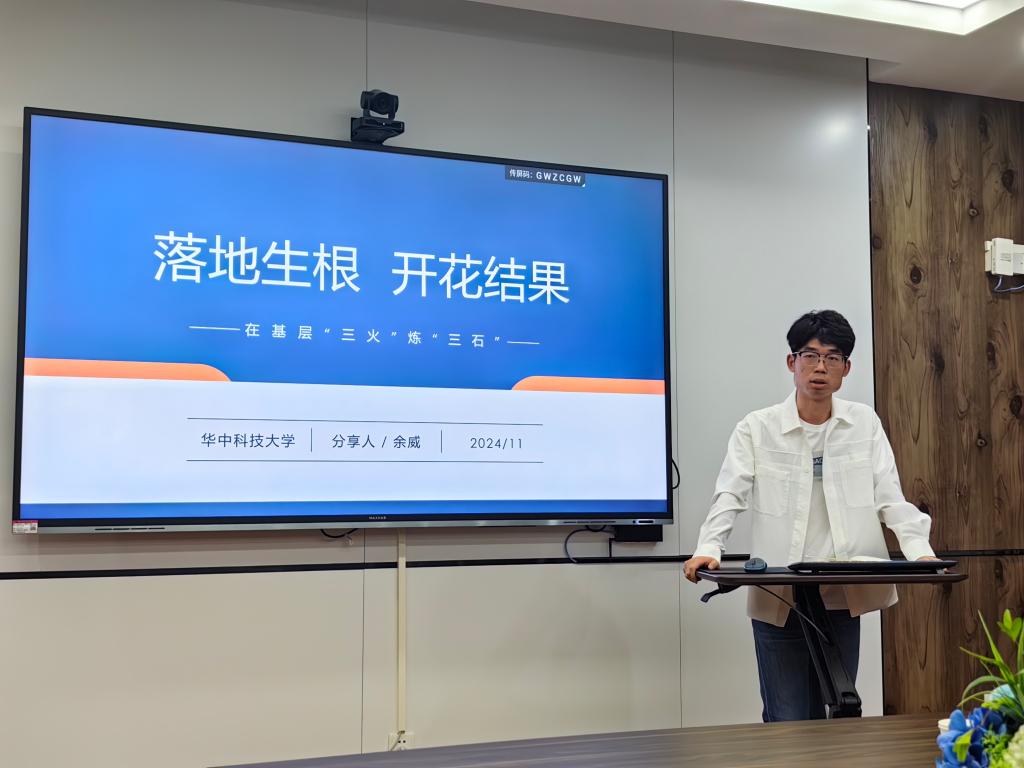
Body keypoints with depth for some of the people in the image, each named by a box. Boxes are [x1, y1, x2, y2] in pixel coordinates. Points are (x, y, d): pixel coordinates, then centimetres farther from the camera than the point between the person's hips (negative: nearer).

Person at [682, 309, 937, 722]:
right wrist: (708, 549, -24)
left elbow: (889, 497, 3)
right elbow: (729, 496, -7)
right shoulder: (757, 428, 1)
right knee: (787, 724, 1)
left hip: (844, 597, 2)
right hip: (779, 598, -2)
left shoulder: (865, 423, 8)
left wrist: (919, 550, -12)